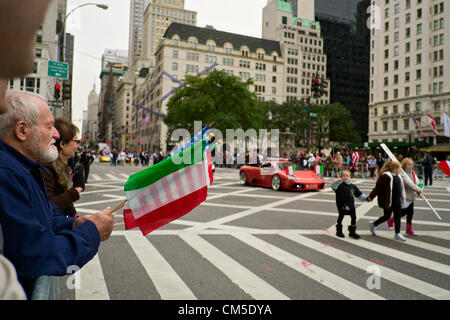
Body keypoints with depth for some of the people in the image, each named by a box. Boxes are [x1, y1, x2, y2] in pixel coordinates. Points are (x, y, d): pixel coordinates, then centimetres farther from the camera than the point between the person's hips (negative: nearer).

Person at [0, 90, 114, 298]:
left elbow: (48, 218, 16)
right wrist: (91, 232, -15)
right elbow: (35, 257, -26)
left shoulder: (26, 169, 9)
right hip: (22, 293, -8)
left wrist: (74, 225, -3)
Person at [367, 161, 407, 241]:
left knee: (398, 216, 9)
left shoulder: (398, 176, 10)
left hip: (397, 201, 8)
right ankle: (373, 225, 24)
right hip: (387, 201, -8)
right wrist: (371, 197, -21)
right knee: (387, 216, 2)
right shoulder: (386, 176, -18)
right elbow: (378, 187, -19)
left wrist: (403, 199, 26)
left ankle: (397, 234, 18)